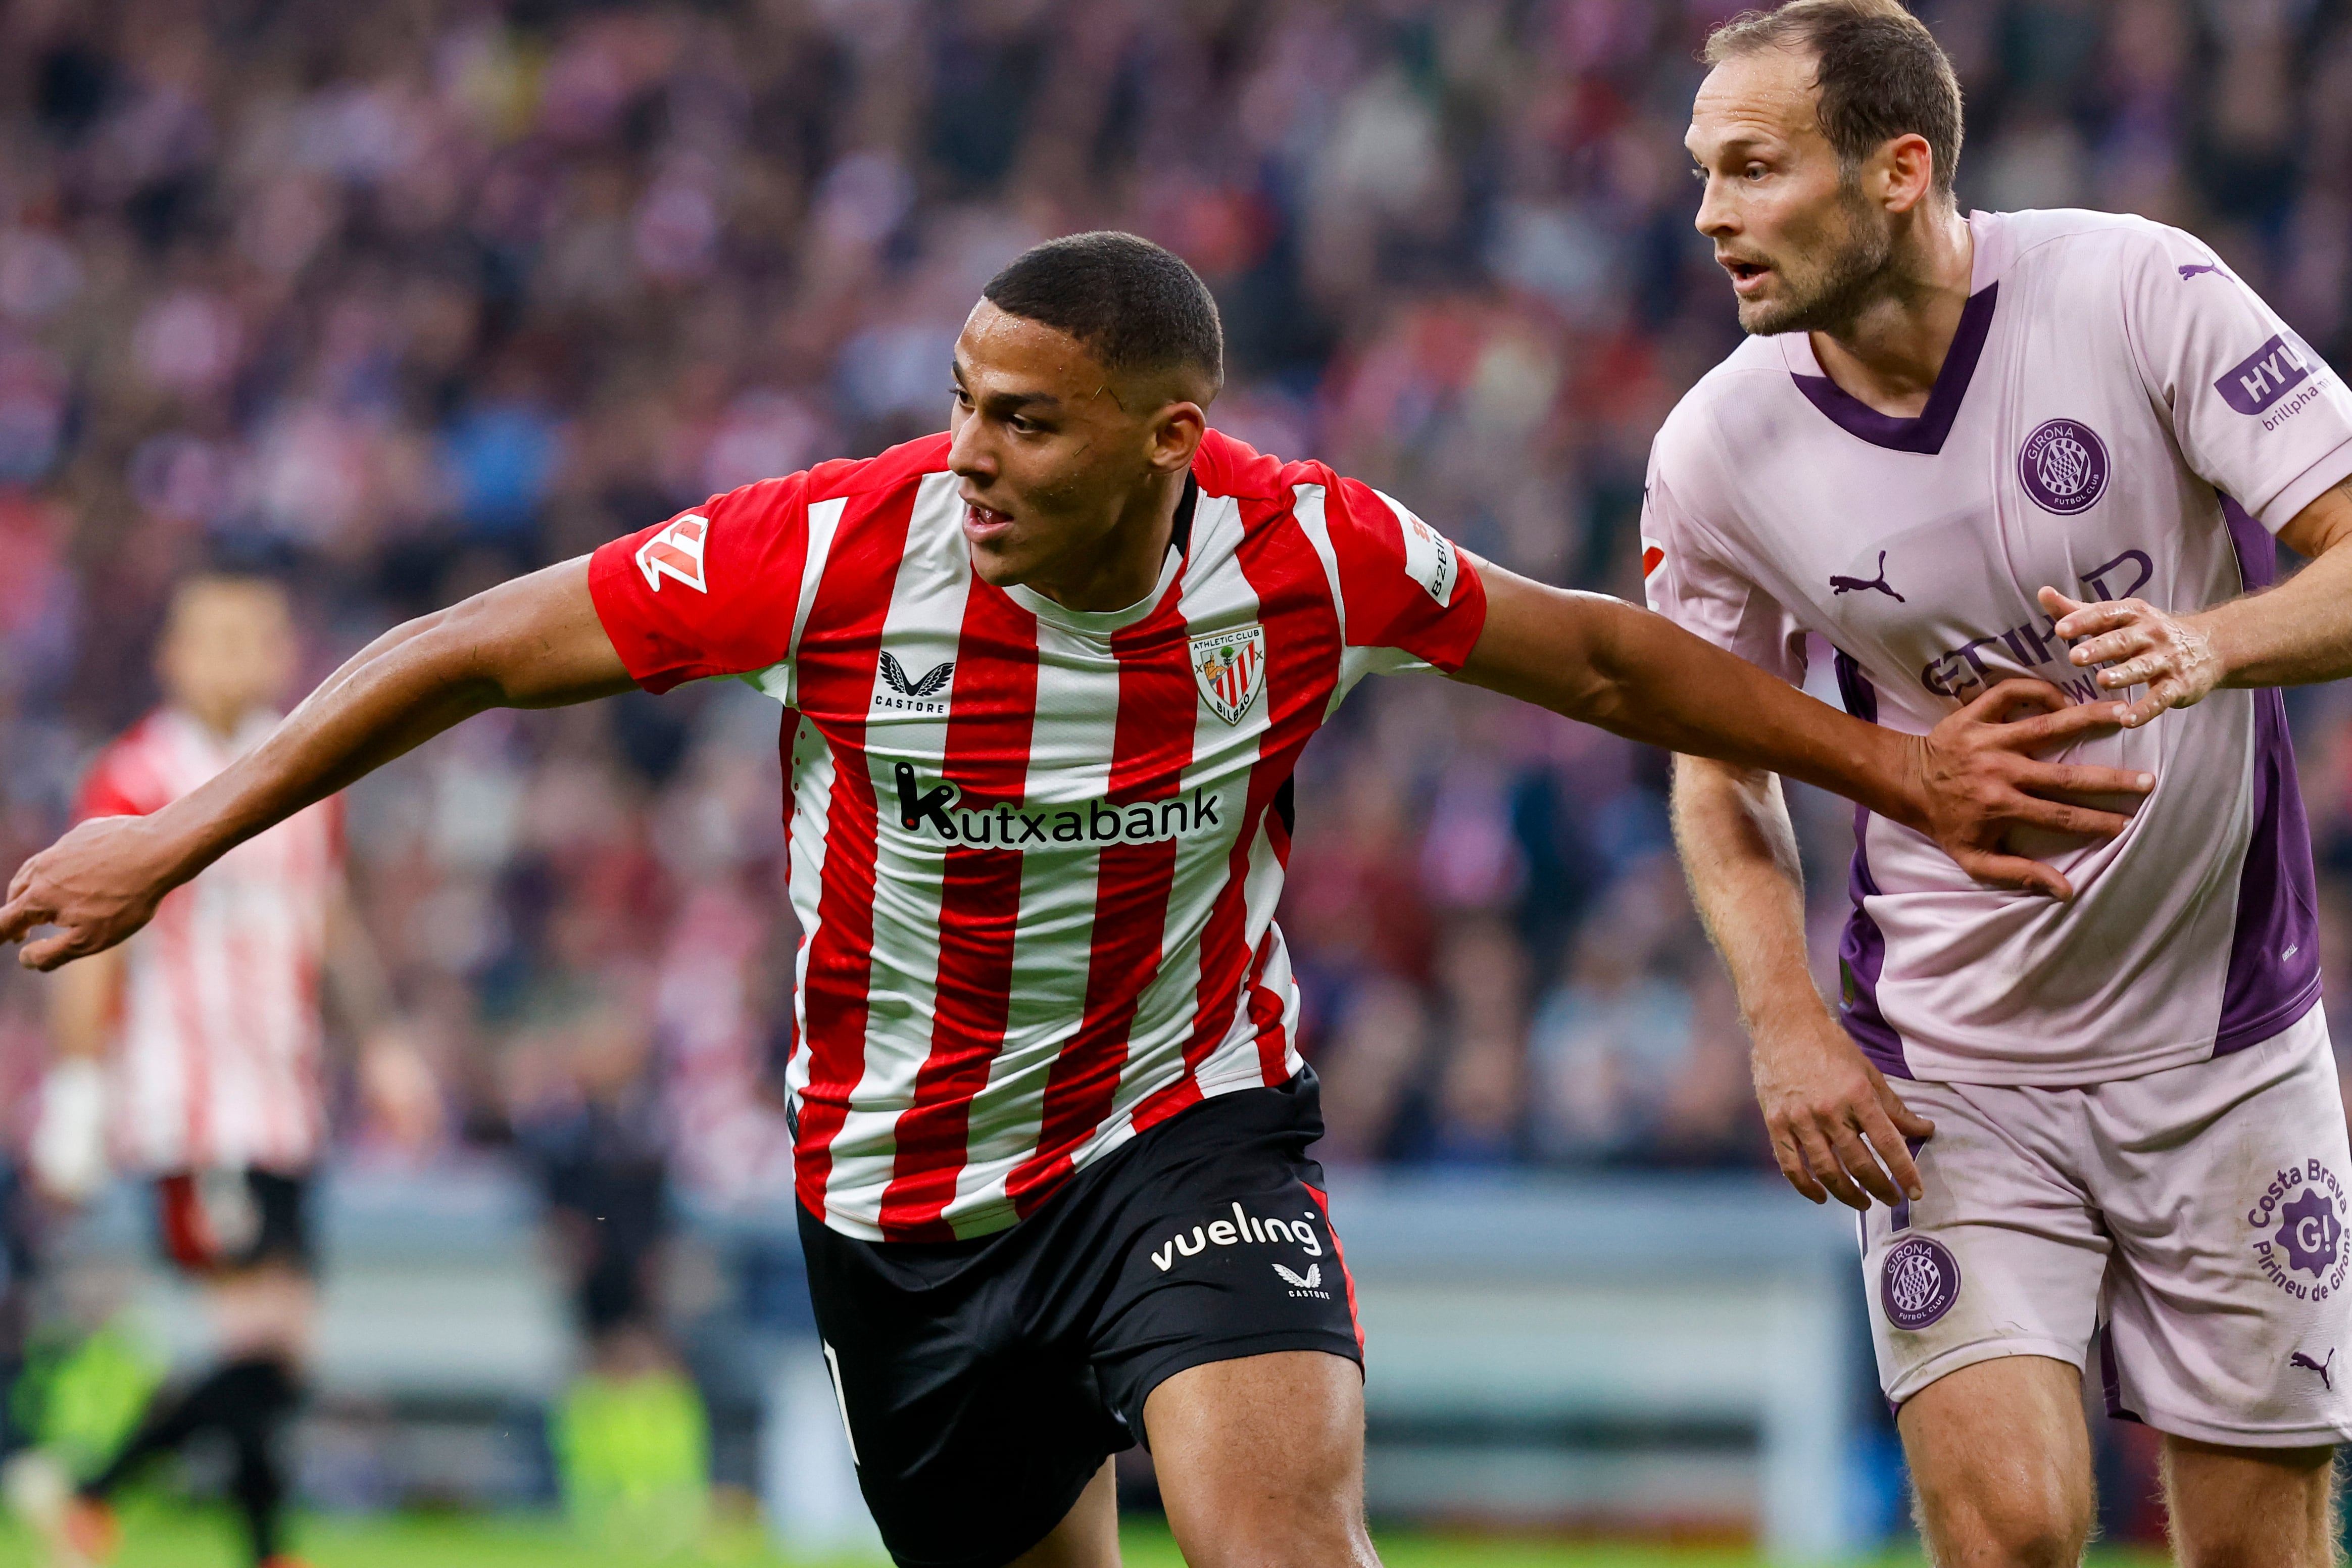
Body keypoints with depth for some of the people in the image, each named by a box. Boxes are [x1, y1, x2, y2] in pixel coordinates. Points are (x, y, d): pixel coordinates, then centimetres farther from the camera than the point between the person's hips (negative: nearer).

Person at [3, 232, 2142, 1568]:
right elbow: (481, 651, -11)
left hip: (1190, 1128, -1)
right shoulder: (839, 553, -21)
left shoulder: (1306, 553, -16)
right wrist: (181, 837, -12)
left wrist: (1890, 767, 3)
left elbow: (1596, 655, 2)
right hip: (904, 1187, 1)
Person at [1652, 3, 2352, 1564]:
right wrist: (1789, 1027, -7)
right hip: (1949, 1071, 0)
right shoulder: (1720, 452, -7)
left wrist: (2209, 645, -34)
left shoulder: (2140, 290, -13)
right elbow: (1720, 765, 8)